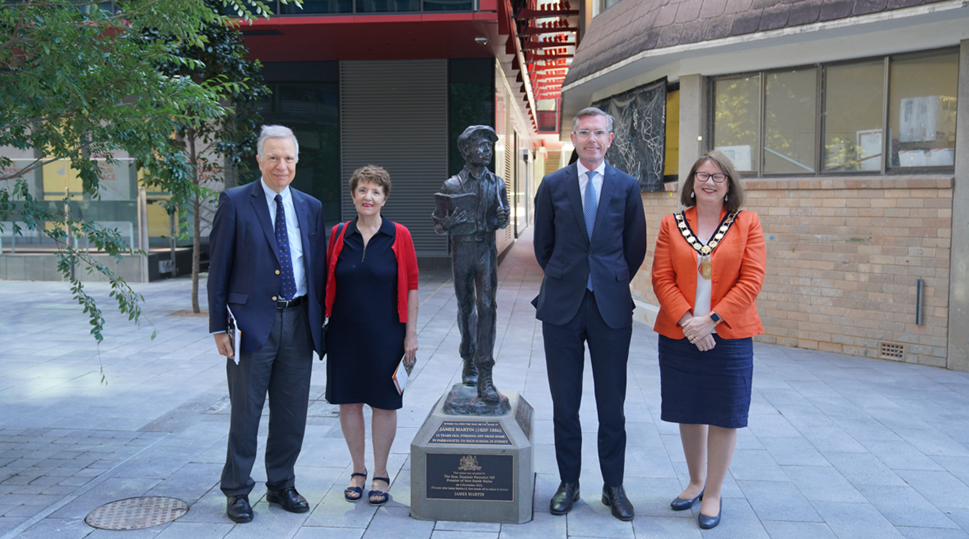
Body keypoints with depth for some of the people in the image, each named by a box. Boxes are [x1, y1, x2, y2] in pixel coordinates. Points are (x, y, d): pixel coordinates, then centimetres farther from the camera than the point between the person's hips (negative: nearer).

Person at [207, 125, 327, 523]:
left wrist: (319, 320, 6)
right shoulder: (235, 203, -2)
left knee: (291, 412, 12)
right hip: (252, 321, -4)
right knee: (246, 412, 6)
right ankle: (237, 491, 22)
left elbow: (318, 268, 11)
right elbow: (218, 267, -3)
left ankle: (281, 485, 28)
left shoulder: (310, 207, 10)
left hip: (298, 322, 4)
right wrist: (218, 326, -7)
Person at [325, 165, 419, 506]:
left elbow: (410, 286, -3)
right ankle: (358, 471, 26)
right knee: (348, 400, 9)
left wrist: (411, 334, -6)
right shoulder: (338, 235, 3)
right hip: (345, 334, 2)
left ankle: (381, 474, 22)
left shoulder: (398, 236, -3)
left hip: (385, 334, -2)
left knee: (384, 403, 6)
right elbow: (328, 283, 8)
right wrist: (321, 326, 4)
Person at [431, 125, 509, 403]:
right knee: (465, 307, 11)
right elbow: (437, 224, 3)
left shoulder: (496, 183, 7)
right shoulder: (452, 185, 0)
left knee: (486, 306, -11)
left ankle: (484, 375, -12)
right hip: (461, 249, 0)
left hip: (487, 249, 1)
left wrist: (501, 219, -8)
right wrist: (450, 222, -19)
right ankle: (469, 361, 30)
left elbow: (504, 215, 16)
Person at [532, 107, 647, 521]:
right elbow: (543, 245, 11)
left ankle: (613, 486, 20)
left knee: (612, 405, 6)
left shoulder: (627, 187, 4)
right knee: (564, 404, 7)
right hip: (562, 307, 0)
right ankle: (568, 482, 22)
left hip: (611, 307, 0)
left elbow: (635, 248, 10)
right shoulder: (553, 185, 4)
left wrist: (611, 285, 12)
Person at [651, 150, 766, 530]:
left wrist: (711, 320, -15)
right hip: (679, 336, 2)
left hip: (729, 336, -1)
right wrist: (686, 320, -14)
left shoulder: (747, 223, 1)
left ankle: (713, 494, 20)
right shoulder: (671, 225, 5)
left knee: (724, 414, 4)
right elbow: (662, 279, 0)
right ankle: (696, 481, 33)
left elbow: (751, 280, -6)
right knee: (689, 412, 12)